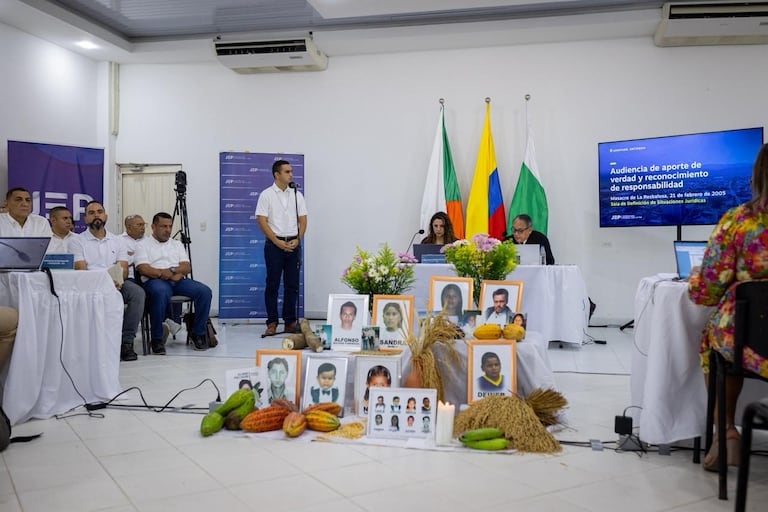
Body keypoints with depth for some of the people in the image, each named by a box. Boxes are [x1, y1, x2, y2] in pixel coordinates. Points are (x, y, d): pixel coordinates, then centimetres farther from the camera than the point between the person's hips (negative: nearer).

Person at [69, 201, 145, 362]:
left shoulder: (117, 241, 19)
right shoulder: (77, 241, 10)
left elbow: (123, 269, 8)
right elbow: (81, 270, -4)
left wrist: (118, 281, -18)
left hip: (116, 284, 3)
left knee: (137, 292, -29)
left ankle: (126, 341, -24)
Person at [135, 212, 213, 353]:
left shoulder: (177, 244, 25)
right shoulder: (143, 245, 13)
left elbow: (187, 267, 12)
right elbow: (143, 269, -3)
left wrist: (172, 270, -9)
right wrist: (163, 274, -15)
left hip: (179, 280, 4)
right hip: (155, 281, -4)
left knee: (205, 291, -23)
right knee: (161, 292, -41)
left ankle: (198, 333, -9)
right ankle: (156, 339, -26)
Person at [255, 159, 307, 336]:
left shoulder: (297, 194, 9)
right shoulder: (266, 195, -2)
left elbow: (303, 220, 8)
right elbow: (261, 221, -8)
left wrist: (297, 239, -8)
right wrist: (277, 242, -15)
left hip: (293, 245, 4)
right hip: (274, 244, -3)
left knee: (292, 285, 6)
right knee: (272, 284, 1)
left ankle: (290, 321, 14)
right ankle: (272, 322, 9)